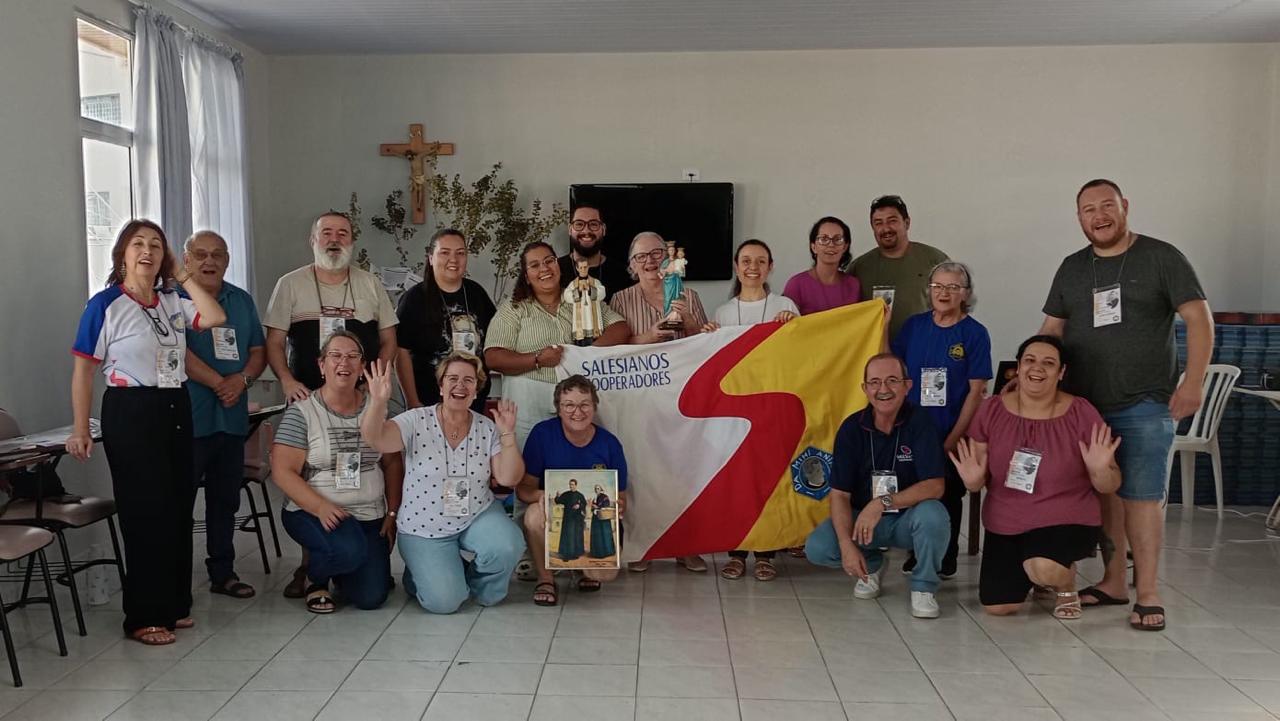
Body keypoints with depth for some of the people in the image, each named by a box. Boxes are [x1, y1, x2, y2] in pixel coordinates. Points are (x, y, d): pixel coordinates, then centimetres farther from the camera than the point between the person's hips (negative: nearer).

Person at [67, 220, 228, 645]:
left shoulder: (173, 302, 10)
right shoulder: (105, 305, -6)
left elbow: (216, 318, -6)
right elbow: (83, 370, -7)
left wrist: (182, 276, -1)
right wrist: (80, 430, -12)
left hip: (176, 408, 6)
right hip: (130, 412, -6)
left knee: (179, 507, 8)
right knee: (145, 512, -3)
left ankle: (175, 604, 22)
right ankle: (144, 616, 8)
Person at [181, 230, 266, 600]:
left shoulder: (242, 300, 15)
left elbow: (258, 351, 12)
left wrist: (242, 380, -7)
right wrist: (219, 383, -12)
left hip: (232, 417, 6)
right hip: (187, 417, -6)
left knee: (226, 499, 13)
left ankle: (223, 572, 23)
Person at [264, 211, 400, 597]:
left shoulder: (370, 284, 9)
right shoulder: (291, 284, 6)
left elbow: (388, 339, 11)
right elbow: (274, 342, 4)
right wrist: (286, 380, -12)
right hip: (307, 397, -1)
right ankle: (308, 565, 11)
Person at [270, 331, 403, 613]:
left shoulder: (376, 409, 5)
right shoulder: (301, 412, -6)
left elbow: (393, 464, 9)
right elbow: (283, 472, -10)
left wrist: (392, 513, 0)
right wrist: (322, 508, -23)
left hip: (370, 516, 4)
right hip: (312, 513, -4)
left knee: (371, 597, -8)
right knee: (349, 549, -35)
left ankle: (338, 571, 29)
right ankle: (315, 579, 2)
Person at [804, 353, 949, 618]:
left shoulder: (920, 423, -15)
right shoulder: (851, 428, -9)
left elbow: (935, 486, -23)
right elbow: (840, 494, -9)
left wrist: (884, 502, -35)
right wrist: (847, 545, -23)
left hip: (908, 519, -2)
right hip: (862, 516, 2)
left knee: (933, 513, -35)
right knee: (817, 548, -22)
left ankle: (923, 587, -6)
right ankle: (872, 563, 13)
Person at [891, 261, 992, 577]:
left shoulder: (975, 333, -7)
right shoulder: (913, 325, 2)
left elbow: (976, 391, -9)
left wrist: (952, 440, -12)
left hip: (953, 435, -2)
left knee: (948, 495, 9)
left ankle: (946, 557, 26)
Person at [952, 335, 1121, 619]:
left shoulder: (1081, 413, -10)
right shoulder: (993, 410, -4)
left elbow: (1109, 487, -5)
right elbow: (978, 481, 1)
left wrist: (1101, 468, -27)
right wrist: (972, 479, -22)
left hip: (1066, 520, -3)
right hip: (1005, 525, 3)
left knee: (1044, 568, -34)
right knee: (997, 607, -1)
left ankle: (1066, 584, 6)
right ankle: (1029, 570, 33)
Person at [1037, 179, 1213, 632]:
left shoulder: (1161, 258, -1)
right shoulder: (1071, 269, 12)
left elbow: (1199, 318, -5)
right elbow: (1052, 330, 15)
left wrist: (1193, 382, -13)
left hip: (1145, 406, -4)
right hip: (1085, 405, 4)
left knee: (1141, 497, -5)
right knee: (1102, 494, 9)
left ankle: (1147, 595, 1)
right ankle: (1113, 582, 19)